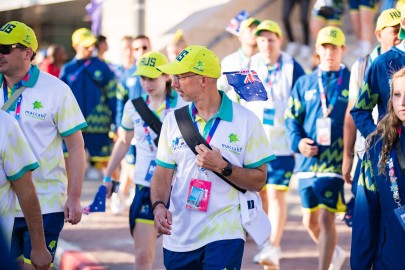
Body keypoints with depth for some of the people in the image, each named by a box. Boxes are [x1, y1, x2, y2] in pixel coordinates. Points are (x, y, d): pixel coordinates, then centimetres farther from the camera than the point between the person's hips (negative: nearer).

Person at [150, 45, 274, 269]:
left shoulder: (245, 120, -4)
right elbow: (162, 174, 6)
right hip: (178, 237, 4)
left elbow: (258, 181, -2)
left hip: (224, 235, -4)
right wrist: (159, 206, -13)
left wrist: (222, 167, -17)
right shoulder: (173, 120, 6)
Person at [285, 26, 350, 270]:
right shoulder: (305, 83, 11)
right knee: (310, 221, 12)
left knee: (326, 218, -11)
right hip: (308, 160, 4)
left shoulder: (352, 82, 1)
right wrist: (298, 141, -5)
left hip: (336, 162, -4)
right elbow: (292, 118, 13)